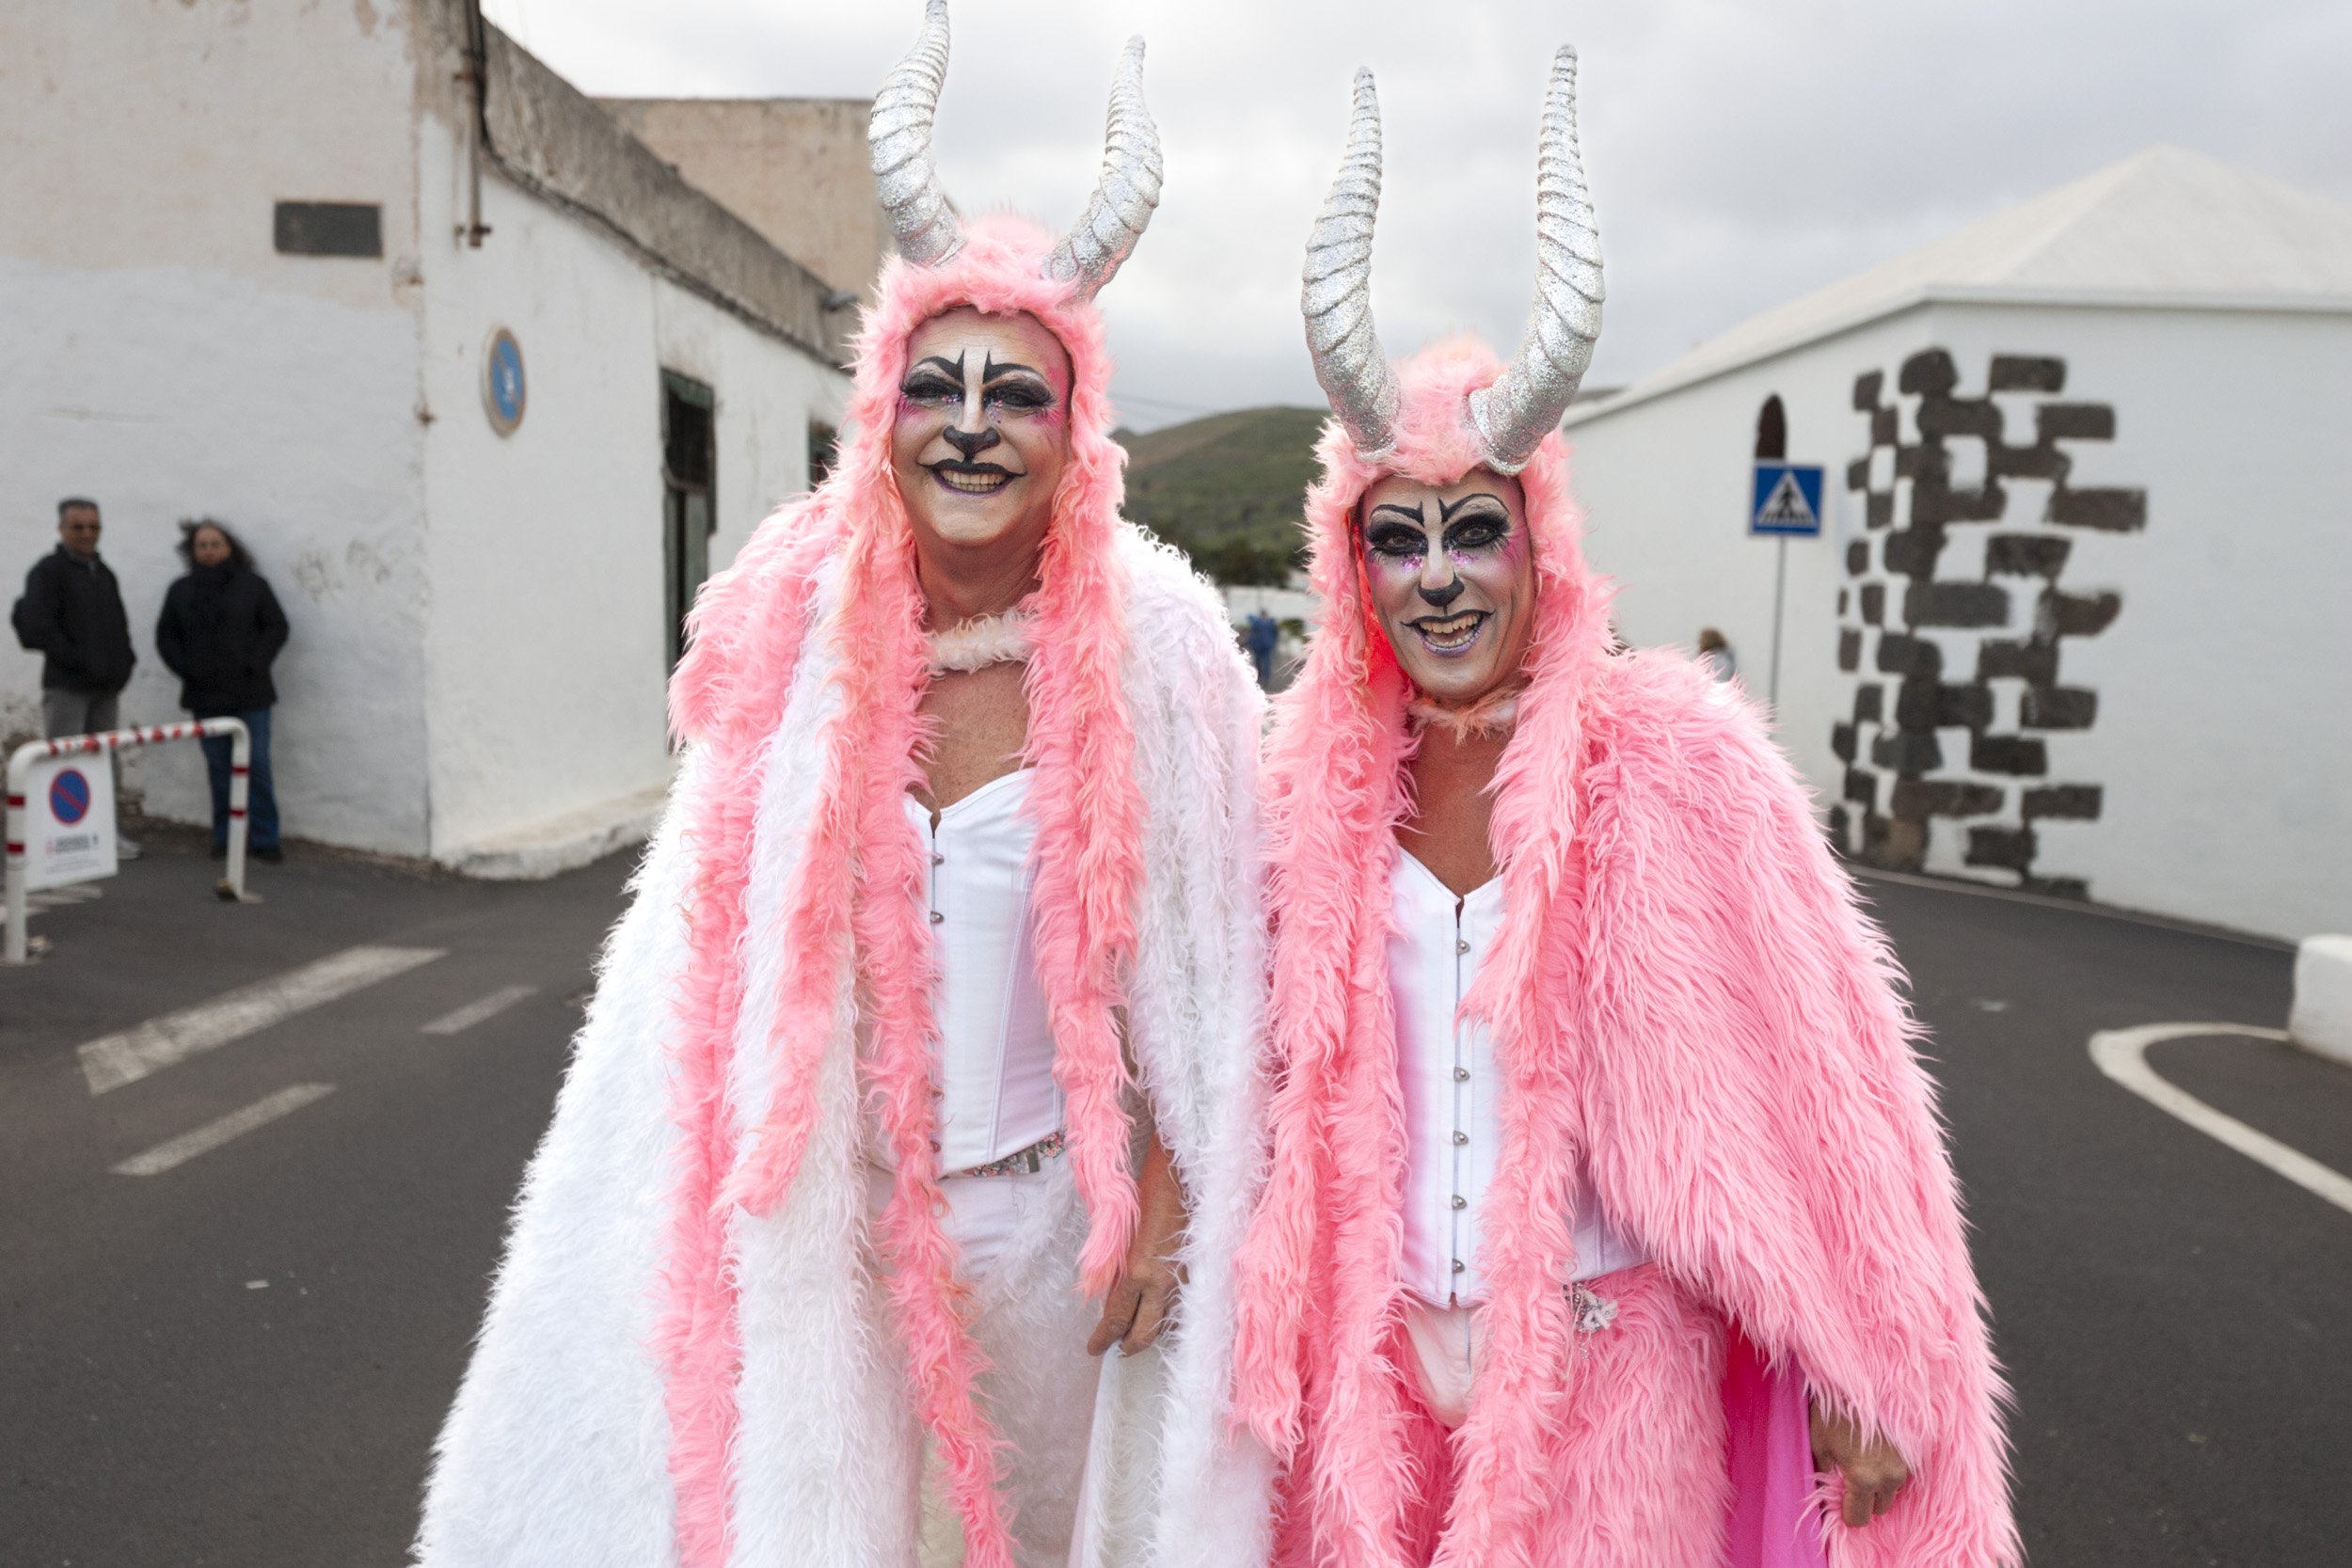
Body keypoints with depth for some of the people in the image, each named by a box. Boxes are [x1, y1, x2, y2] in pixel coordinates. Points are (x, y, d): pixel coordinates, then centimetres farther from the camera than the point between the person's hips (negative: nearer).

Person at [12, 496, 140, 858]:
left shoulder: (104, 573, 16)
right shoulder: (48, 571, -6)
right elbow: (34, 625, -17)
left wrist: (122, 660, 6)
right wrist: (75, 660, -17)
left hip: (107, 684, 7)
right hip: (67, 685, -7)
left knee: (108, 762, 10)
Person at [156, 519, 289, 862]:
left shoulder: (253, 585, 1)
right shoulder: (181, 591, 8)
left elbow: (276, 628, 0)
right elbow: (166, 636, 11)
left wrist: (255, 664, -10)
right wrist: (186, 669, -3)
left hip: (249, 694, -2)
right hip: (206, 695, 2)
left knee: (257, 766, -4)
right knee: (218, 768, 7)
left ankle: (265, 839, 2)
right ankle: (225, 837, 15)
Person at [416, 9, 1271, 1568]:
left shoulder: (1156, 642, -12)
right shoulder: (801, 627, -7)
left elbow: (1199, 953, -7)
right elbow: (726, 940, 1)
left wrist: (1166, 1198, -5)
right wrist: (733, 1192, 3)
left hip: (1053, 1200, -1)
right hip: (835, 1197, 1)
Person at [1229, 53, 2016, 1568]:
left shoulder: (1675, 757, -14)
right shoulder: (1323, 767, -3)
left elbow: (1815, 1077, -11)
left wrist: (1872, 1371, -7)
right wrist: (1286, 1327, 7)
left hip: (1609, 1353, -3)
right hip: (1378, 1350, 3)